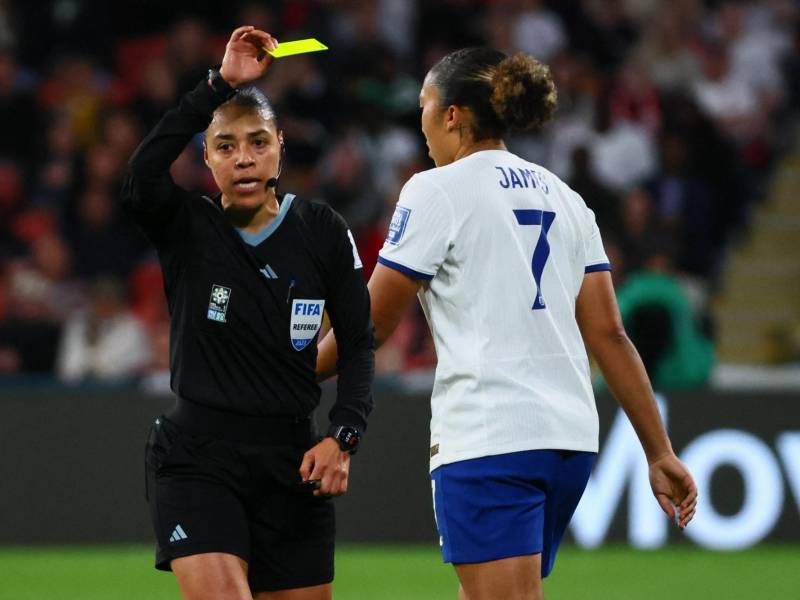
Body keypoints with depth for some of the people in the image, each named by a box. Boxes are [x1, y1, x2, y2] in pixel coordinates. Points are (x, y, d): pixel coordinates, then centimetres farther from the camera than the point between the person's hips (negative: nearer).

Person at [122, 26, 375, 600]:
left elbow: (359, 343, 5)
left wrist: (342, 438, -9)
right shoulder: (186, 226, -5)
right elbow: (142, 176, -28)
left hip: (292, 461, 3)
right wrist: (220, 84, -31)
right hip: (197, 460, -3)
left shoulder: (322, 231, 1)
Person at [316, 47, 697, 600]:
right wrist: (661, 452, 11)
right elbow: (609, 334, 11)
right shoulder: (562, 197, 16)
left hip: (486, 439, -8)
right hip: (571, 439, 8)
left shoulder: (437, 190, -2)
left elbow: (371, 325, -2)